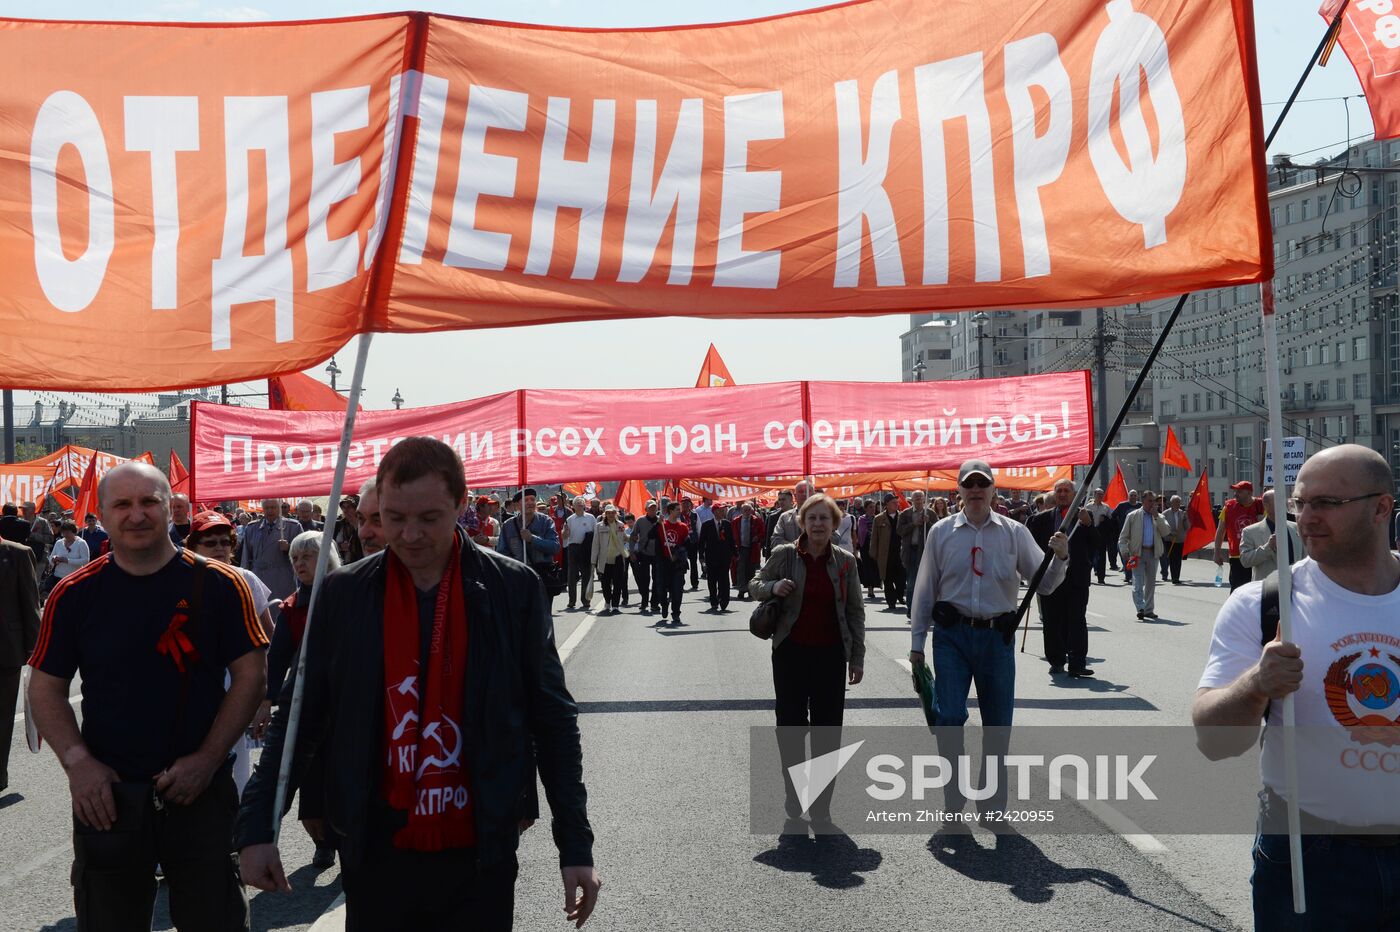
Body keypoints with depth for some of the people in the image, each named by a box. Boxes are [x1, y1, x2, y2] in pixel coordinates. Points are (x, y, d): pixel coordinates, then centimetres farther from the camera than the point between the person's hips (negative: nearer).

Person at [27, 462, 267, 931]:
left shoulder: (219, 585, -5)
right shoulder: (75, 595, -1)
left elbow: (251, 675, -3)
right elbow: (46, 687, 4)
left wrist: (208, 759, -12)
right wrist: (77, 762, -10)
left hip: (200, 791, -1)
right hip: (106, 795, 1)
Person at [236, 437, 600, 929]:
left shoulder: (513, 588, -4)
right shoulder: (343, 593, 0)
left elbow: (552, 720, 0)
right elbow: (300, 718, 6)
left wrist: (576, 844, 0)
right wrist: (257, 828, 1)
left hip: (479, 857, -1)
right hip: (375, 857, 1)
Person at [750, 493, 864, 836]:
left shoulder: (845, 561, 2)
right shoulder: (783, 555, -3)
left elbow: (855, 611, 7)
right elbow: (755, 586, 9)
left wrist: (857, 657, 4)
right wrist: (774, 587, -14)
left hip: (831, 654, 1)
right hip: (791, 653, -1)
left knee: (828, 734, 6)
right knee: (791, 730, 3)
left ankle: (821, 811, 18)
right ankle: (793, 811, 15)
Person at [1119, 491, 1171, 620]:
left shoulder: (1159, 518, 12)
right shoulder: (1132, 516, 4)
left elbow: (1166, 532, -5)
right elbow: (1123, 537, 3)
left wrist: (1156, 516, -9)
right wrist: (1125, 552, -8)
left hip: (1153, 553, 3)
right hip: (1137, 553, -3)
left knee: (1151, 583, 9)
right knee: (1138, 582, -13)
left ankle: (1149, 609, 18)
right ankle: (1140, 608, -20)